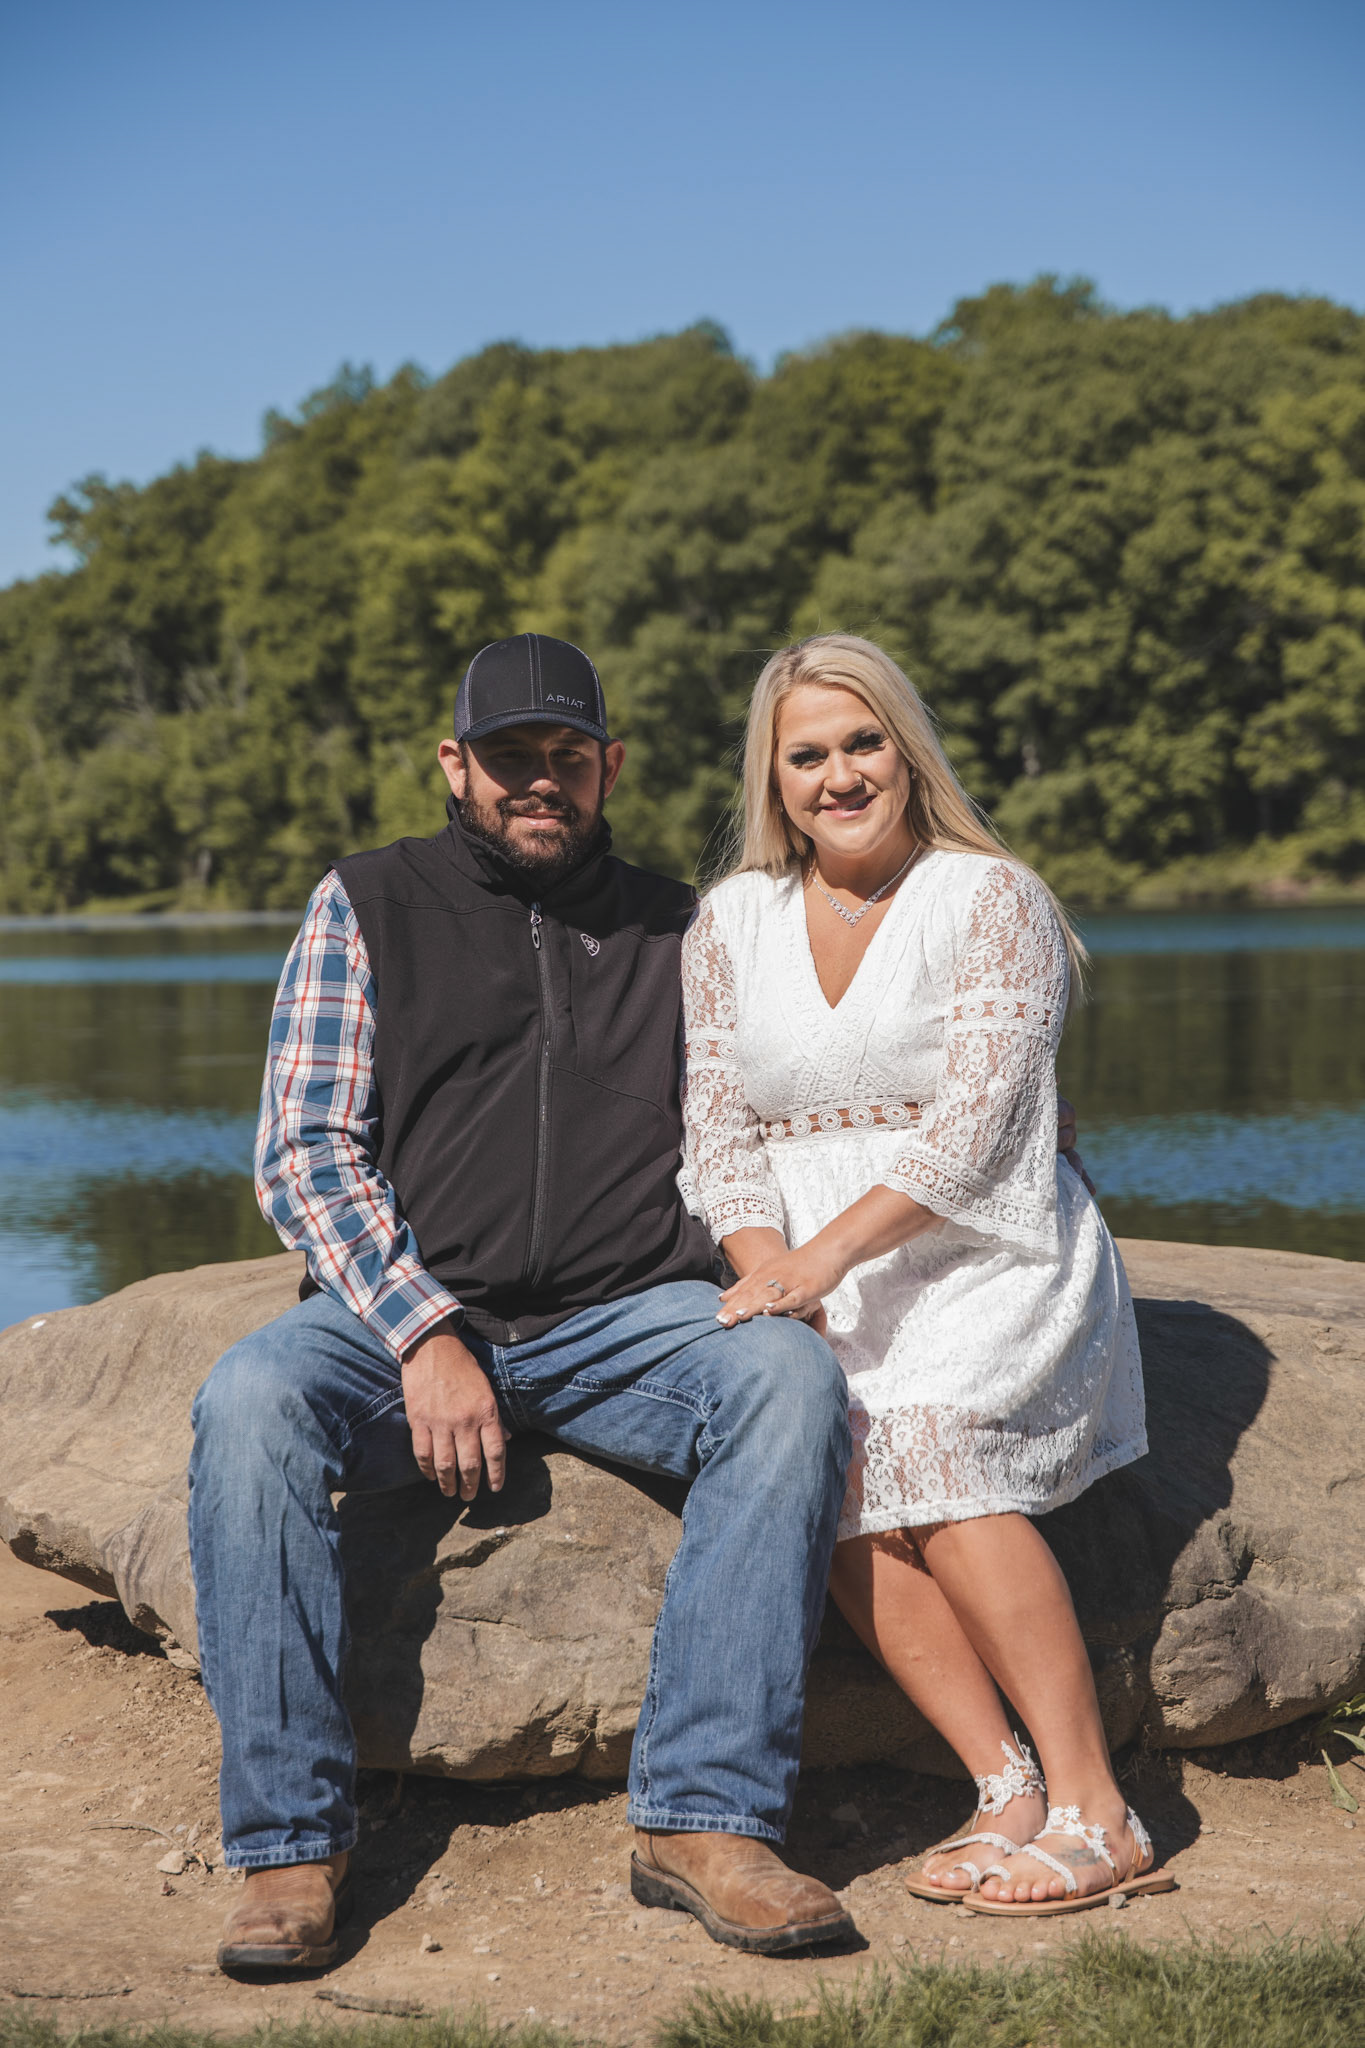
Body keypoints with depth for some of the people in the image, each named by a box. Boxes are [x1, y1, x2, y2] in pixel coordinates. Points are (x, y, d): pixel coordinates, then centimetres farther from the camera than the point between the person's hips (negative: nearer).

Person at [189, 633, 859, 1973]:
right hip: (397, 1307, -1)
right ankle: (291, 1846, -22)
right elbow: (306, 1154, 1)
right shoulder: (367, 905, 10)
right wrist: (424, 1337, -13)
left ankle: (705, 1817, -27)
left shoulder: (671, 930, 17)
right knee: (250, 1400, -32)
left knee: (793, 1377, -29)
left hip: (622, 1318, 1)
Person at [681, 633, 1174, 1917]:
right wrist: (767, 1267, -11)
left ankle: (1095, 1813, -23)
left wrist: (825, 1251, -23)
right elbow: (717, 1124, 7)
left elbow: (969, 1122, -12)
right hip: (809, 1286, 4)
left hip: (985, 1265, -3)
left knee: (921, 1447, -30)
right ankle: (1007, 1793, -18)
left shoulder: (991, 900, -1)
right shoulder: (730, 922, 13)